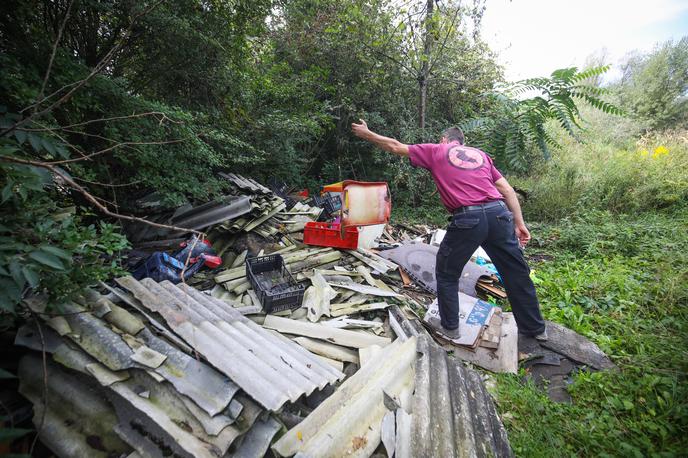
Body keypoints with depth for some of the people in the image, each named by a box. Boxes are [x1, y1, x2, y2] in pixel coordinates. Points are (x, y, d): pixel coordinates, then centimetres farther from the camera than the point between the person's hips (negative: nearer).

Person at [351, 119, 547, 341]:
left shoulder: (436, 150, 14)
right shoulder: (480, 154, 24)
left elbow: (396, 147, 18)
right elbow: (507, 189, 16)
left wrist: (367, 134, 31)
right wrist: (519, 223, 17)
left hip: (467, 219, -4)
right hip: (499, 214, 5)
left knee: (446, 273, 16)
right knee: (516, 273, 18)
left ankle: (450, 327, 27)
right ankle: (535, 328, 34)